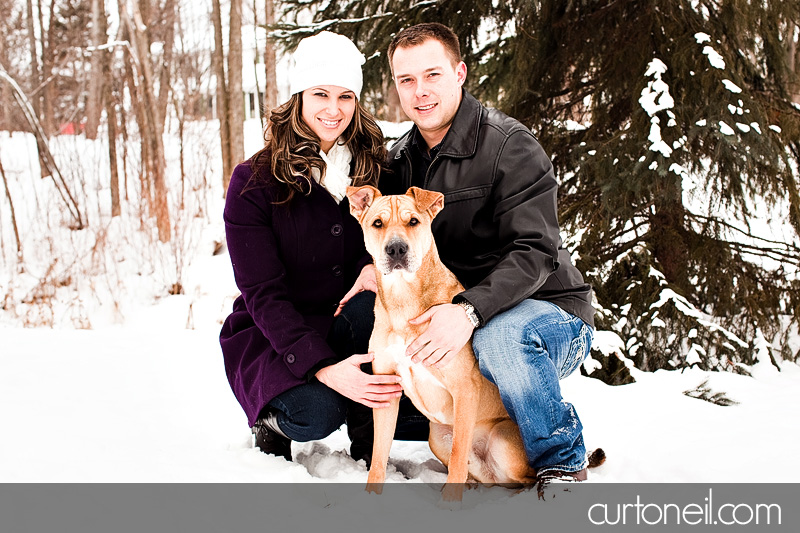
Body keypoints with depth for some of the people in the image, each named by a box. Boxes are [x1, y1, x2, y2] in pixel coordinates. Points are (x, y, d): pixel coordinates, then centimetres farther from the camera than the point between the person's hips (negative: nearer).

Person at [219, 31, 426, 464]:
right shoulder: (253, 182, -12)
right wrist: (324, 369, -32)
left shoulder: (371, 168, 0)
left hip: (345, 326, 3)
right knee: (316, 415, -32)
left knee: (374, 304, -31)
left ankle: (369, 442, -13)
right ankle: (272, 419, 5)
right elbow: (263, 294, -18)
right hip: (271, 336, -3)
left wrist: (375, 262, -19)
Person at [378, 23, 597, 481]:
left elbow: (534, 252, -25)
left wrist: (469, 310, -40)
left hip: (549, 312, -7)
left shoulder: (508, 144, -16)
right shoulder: (402, 157, 6)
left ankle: (562, 463, -15)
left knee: (501, 333, -40)